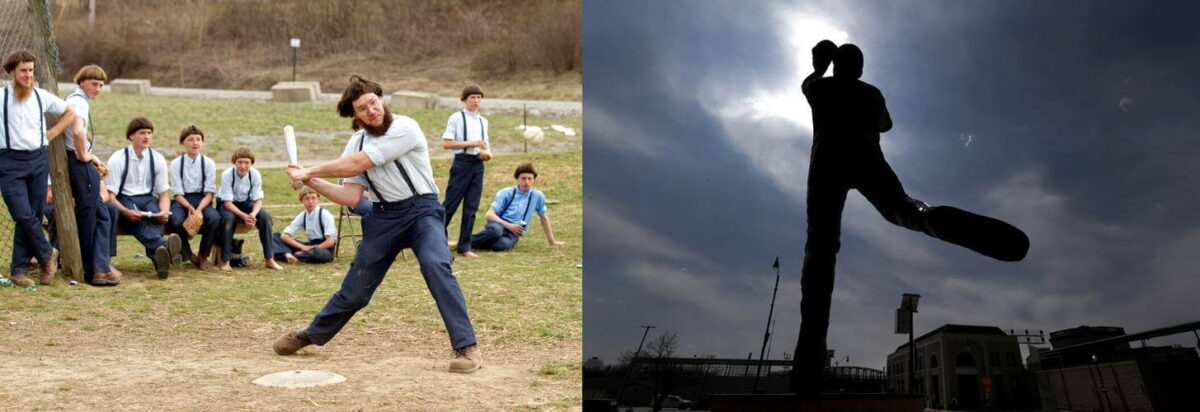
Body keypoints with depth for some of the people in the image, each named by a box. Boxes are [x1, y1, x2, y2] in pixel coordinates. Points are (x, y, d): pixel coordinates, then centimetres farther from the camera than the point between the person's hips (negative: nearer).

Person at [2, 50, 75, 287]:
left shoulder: (42, 97, 9)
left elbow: (70, 113, 23)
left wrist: (52, 134, 11)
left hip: (38, 160, 4)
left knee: (34, 216, 3)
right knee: (24, 216, -12)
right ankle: (47, 255, 10)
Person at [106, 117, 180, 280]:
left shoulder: (158, 159, 6)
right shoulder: (117, 159, -4)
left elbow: (164, 193, 7)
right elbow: (109, 195, -7)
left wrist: (164, 212, -16)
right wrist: (126, 212, -27)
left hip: (148, 199, 3)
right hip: (125, 200, -2)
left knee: (155, 217, -34)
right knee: (137, 219, -37)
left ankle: (159, 258, -59)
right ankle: (163, 246, -65)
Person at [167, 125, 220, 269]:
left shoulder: (209, 163, 1)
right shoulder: (176, 164, 0)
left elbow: (209, 192, -3)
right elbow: (177, 193, -4)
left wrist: (199, 209, -21)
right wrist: (189, 207, -23)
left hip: (202, 199, 1)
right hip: (182, 200, 0)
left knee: (215, 218, -32)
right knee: (176, 220, -34)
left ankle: (203, 255, -4)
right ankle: (186, 253, -2)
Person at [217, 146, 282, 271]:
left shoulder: (255, 175, -18)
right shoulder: (227, 175, -25)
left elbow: (258, 199, -14)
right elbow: (227, 202, -25)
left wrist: (253, 214, -36)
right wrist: (243, 216, -40)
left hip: (246, 203, 3)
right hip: (228, 205, -3)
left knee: (265, 217, -24)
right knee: (228, 218, -36)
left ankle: (269, 259, -15)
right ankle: (225, 261, -26)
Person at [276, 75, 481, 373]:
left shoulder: (405, 128, -16)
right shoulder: (356, 142, 6)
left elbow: (356, 165, -17)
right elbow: (351, 197, 1)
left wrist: (310, 171, -7)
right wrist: (311, 182, -10)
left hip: (421, 210, -5)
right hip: (383, 216, 5)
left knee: (435, 265, -31)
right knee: (355, 287, 12)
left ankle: (466, 347, -28)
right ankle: (311, 335, 35)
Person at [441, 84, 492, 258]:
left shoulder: (483, 121, 14)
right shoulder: (456, 118, -4)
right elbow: (446, 143, -11)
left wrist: (486, 153, -3)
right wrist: (471, 143, -15)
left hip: (478, 165, 6)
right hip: (462, 163, -5)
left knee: (471, 207, 6)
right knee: (451, 204, -5)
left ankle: (464, 247, 12)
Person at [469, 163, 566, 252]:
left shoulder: (537, 196, 8)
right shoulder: (506, 193, 3)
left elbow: (543, 218, 23)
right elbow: (490, 214, -3)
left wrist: (552, 242, 27)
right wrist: (509, 225, -17)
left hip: (513, 234, 1)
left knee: (501, 244, -39)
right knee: (495, 231, -43)